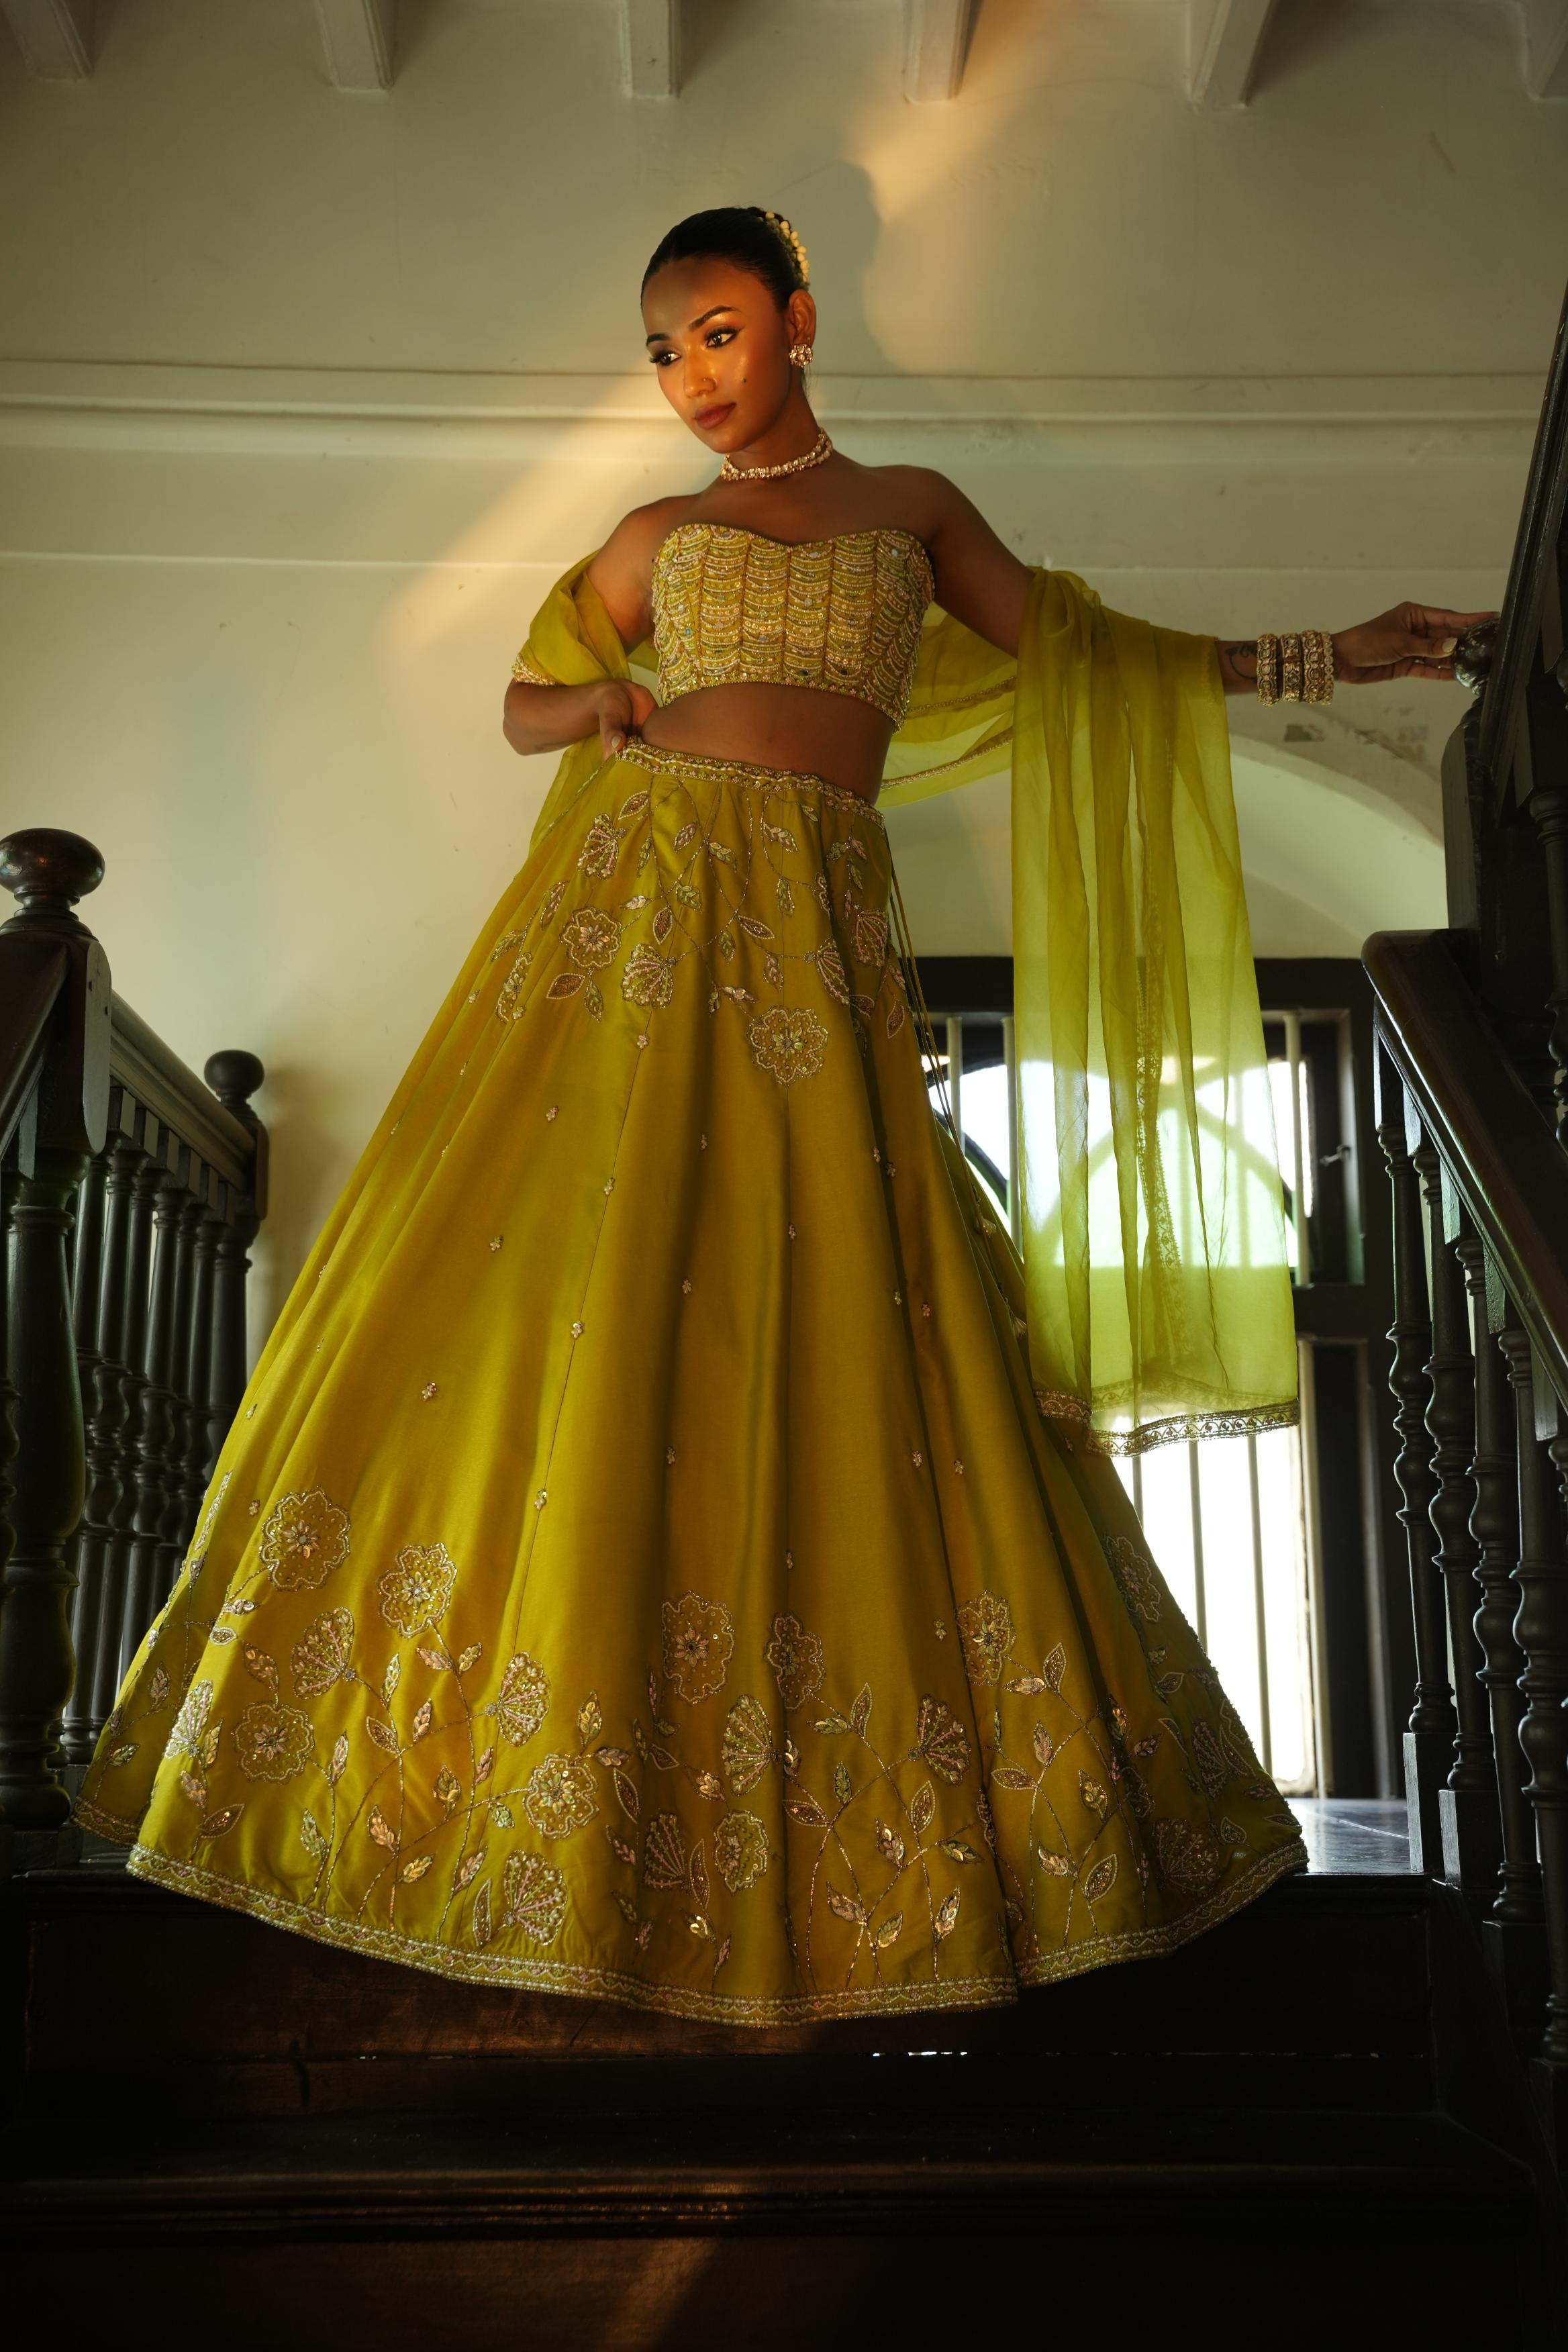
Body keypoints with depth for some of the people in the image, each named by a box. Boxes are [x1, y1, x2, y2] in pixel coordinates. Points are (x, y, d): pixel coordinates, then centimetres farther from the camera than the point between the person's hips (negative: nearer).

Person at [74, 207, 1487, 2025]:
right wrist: (616, 711, 6)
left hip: (814, 935, 0)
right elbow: (527, 701, 29)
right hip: (634, 898, 1)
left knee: (830, 1345, -9)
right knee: (567, 1308, -10)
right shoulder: (657, 537, 22)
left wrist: (1339, 654, 19)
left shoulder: (913, 510, 23)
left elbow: (1089, 658, 22)